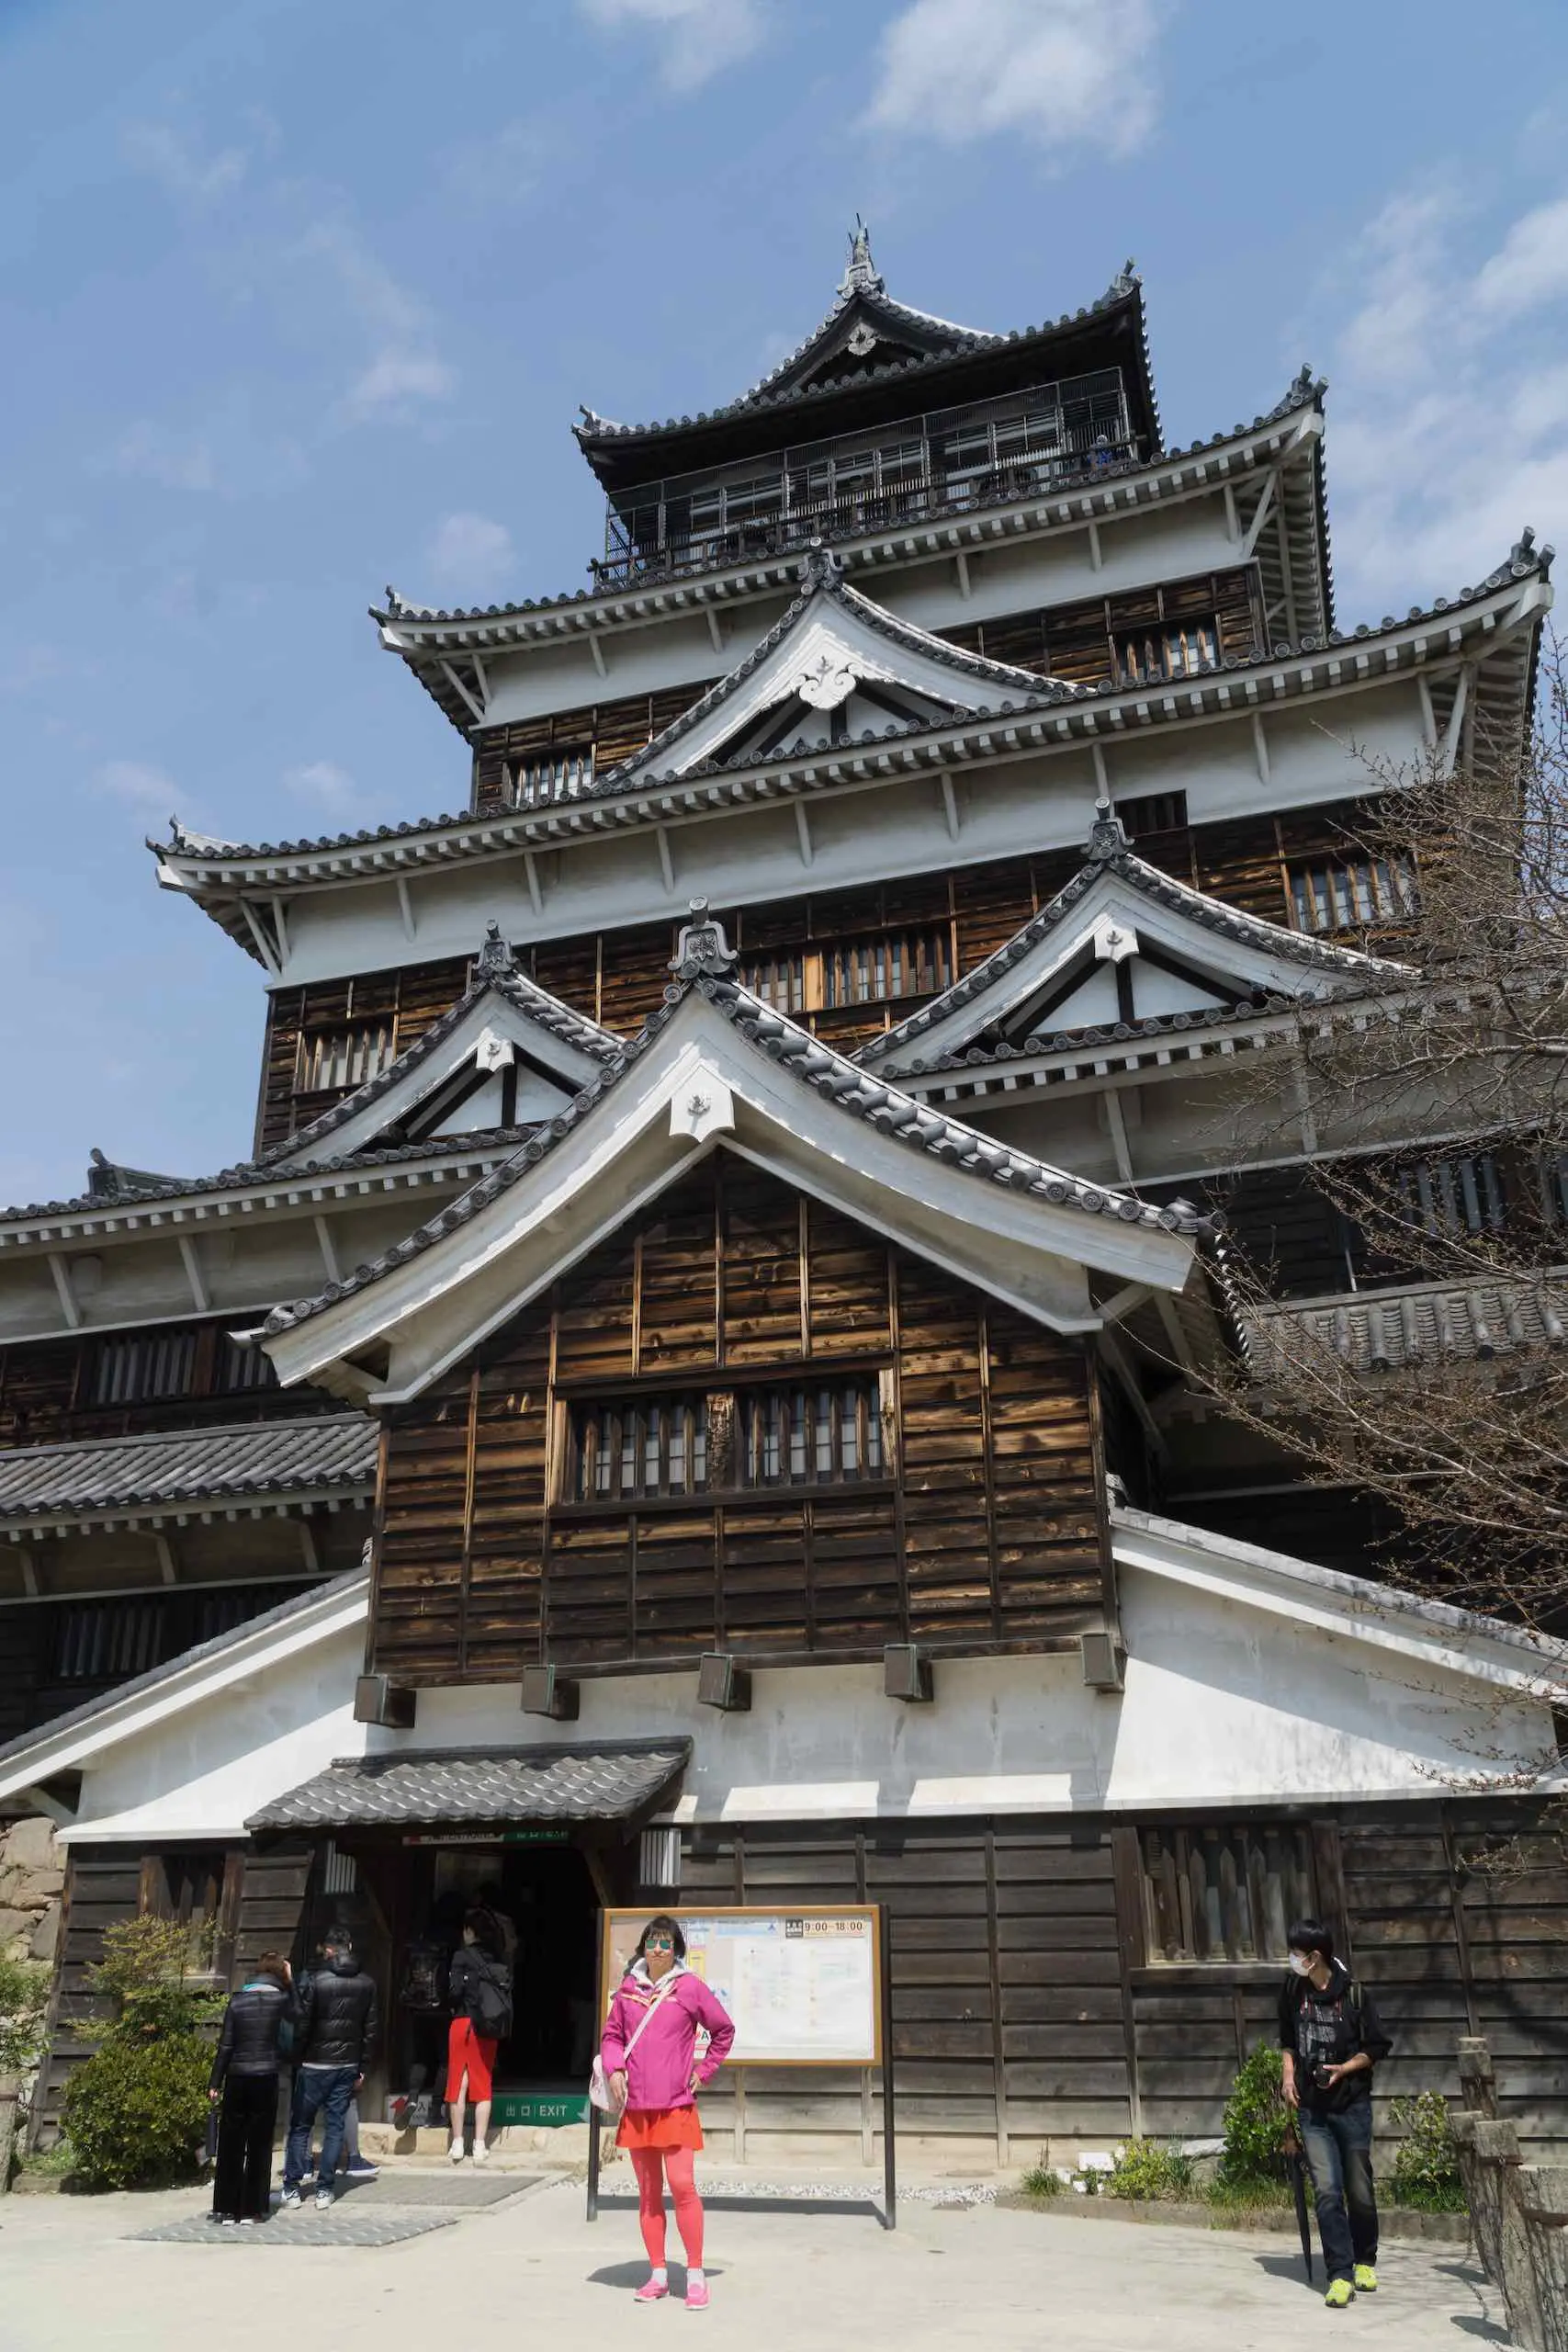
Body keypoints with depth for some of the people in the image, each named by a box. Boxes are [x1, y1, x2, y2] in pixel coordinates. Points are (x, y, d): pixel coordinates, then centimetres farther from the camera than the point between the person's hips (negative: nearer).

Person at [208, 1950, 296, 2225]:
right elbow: (297, 2016, 19)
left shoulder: (237, 2001, 2)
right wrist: (290, 1983, 18)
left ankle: (227, 2209, 11)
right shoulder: (279, 1999, -2)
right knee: (259, 2145, 7)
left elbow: (225, 2046, 0)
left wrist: (215, 2083, 5)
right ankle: (250, 2209, 8)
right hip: (266, 2078, -1)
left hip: (237, 2078, 2)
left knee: (231, 2144, 9)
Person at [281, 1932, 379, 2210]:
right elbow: (371, 2028, 5)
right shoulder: (367, 1984, 3)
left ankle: (292, 2187, 9)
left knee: (300, 2125, 8)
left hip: (315, 2064, -3)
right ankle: (324, 2189, 8)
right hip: (348, 2065, 3)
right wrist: (362, 2067, 10)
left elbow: (302, 2024, -11)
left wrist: (296, 2059, -1)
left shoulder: (316, 1981, -11)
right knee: (336, 2125, 9)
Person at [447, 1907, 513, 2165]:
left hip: (464, 2023, -4)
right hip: (490, 2028, 4)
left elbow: (455, 1991, -11)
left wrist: (454, 2006, 8)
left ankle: (457, 2143, 9)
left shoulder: (462, 1957, -7)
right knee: (483, 2085, 8)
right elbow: (507, 1994, 1)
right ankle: (480, 2145, 6)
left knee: (458, 2083, 7)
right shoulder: (500, 1960, 5)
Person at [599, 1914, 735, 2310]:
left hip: (676, 2104, -3)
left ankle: (695, 2275, 2)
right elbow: (612, 2035, 14)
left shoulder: (690, 1988, -4)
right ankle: (657, 2275, 21)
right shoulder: (629, 1988, 5)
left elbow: (724, 2029, 7)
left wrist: (704, 2071, 4)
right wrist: (614, 2069, -3)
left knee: (682, 2185, -10)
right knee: (648, 2192, 10)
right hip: (635, 2105, 4)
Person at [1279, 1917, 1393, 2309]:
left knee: (1359, 2191, 9)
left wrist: (1343, 2069, -16)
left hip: (1351, 2106, -2)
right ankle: (1341, 2275, -2)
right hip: (1311, 2109, 2)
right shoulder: (1292, 1990, -1)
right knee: (1326, 2192, -7)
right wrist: (1289, 2074, 1)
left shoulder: (1353, 1993, -13)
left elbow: (1377, 2047, -4)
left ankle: (1365, 2262, 31)